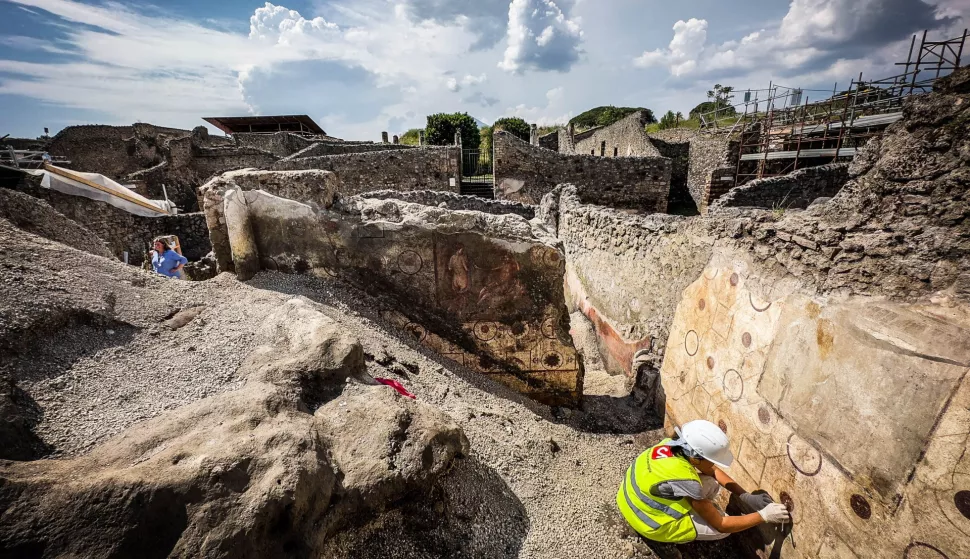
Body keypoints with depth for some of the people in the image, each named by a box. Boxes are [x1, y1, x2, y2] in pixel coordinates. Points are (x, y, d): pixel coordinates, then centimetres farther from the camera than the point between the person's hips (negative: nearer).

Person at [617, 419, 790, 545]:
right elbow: (721, 525, -19)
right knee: (723, 529, -4)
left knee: (712, 483, 2)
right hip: (650, 523, -7)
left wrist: (746, 496, -4)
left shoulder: (673, 444, -14)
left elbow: (712, 471, 3)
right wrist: (764, 516, -16)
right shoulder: (686, 482, -35)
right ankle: (669, 537, 9)